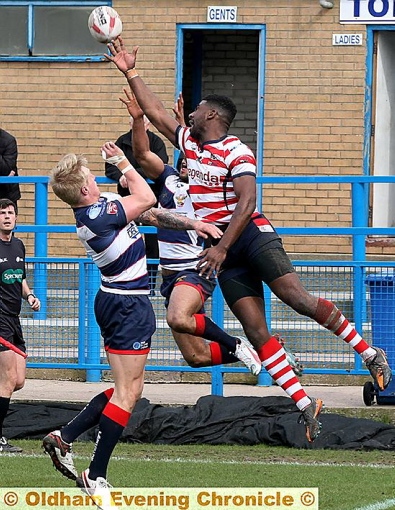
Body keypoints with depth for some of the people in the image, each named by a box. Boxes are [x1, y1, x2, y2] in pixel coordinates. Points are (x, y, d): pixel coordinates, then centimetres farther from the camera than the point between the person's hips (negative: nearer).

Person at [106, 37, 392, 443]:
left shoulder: (236, 154, -10)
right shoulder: (189, 143, 14)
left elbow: (247, 204, -20)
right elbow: (155, 112, 22)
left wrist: (222, 248, -27)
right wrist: (130, 73, 19)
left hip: (251, 236, -7)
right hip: (221, 249, 7)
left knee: (298, 299, -19)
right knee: (256, 331, -6)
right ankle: (305, 405, -9)